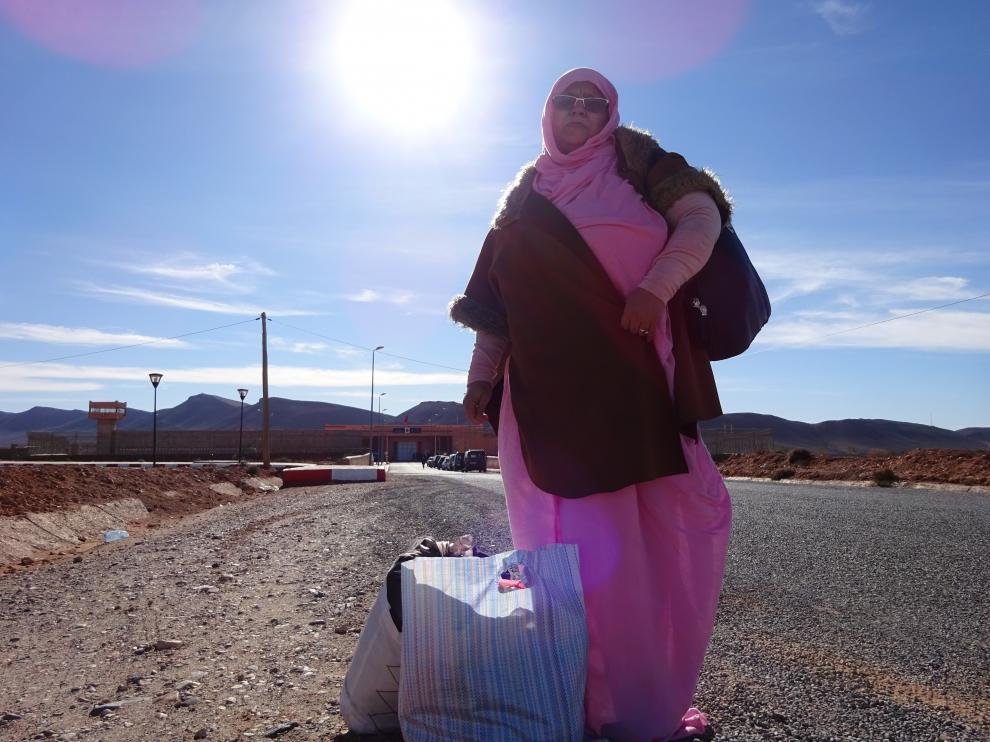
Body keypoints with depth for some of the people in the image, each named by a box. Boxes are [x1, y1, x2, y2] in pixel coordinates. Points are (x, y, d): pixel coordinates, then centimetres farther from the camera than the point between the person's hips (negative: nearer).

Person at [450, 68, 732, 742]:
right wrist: (481, 377, 8)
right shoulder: (527, 193, 19)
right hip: (552, 381, 1)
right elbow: (498, 294, 16)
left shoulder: (636, 160, 14)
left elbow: (703, 215, -1)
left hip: (636, 371, 0)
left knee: (684, 514, -6)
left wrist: (657, 286, -18)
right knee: (580, 535, -4)